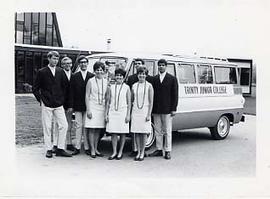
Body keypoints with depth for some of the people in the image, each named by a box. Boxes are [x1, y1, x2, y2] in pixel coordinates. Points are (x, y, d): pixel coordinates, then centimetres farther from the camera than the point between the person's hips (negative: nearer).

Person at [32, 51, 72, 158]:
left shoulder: (60, 71, 7)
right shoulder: (42, 72, -1)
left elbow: (65, 86, 13)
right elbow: (35, 88, 3)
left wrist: (62, 99, 5)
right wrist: (41, 99, -3)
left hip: (59, 104, 3)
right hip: (46, 104, -3)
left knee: (64, 125, -3)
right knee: (47, 127, 2)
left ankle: (60, 149, 7)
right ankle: (49, 149, 13)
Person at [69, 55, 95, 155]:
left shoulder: (92, 76, 5)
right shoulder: (74, 77, 6)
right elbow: (71, 92, 3)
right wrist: (71, 105, -4)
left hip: (88, 106, 0)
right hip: (78, 106, 0)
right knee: (78, 126, 2)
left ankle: (87, 147, 10)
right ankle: (77, 147, 8)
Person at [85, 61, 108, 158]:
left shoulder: (106, 82, 8)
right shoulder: (91, 81, -2)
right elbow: (87, 96, -2)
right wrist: (88, 110, -8)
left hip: (102, 107, 4)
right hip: (92, 107, -3)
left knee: (98, 130, 8)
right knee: (92, 129, -3)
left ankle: (96, 149, 18)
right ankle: (92, 150, 4)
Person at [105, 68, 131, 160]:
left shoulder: (126, 88, 3)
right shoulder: (110, 88, 7)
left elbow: (129, 102, 2)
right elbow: (107, 102, 10)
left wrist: (128, 115, -4)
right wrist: (106, 114, 6)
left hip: (123, 112, -1)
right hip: (112, 112, 2)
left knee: (122, 133, 4)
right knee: (113, 133, 1)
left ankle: (120, 152, 14)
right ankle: (114, 152, 10)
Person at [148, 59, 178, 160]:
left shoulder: (172, 79, 2)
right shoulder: (154, 79, 9)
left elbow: (175, 95, 0)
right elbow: (151, 94, 8)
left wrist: (173, 109, -7)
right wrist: (151, 108, 2)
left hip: (167, 110, -3)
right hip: (156, 110, 3)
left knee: (167, 131, 2)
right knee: (158, 131, 9)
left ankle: (167, 151, 10)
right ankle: (159, 150, 19)